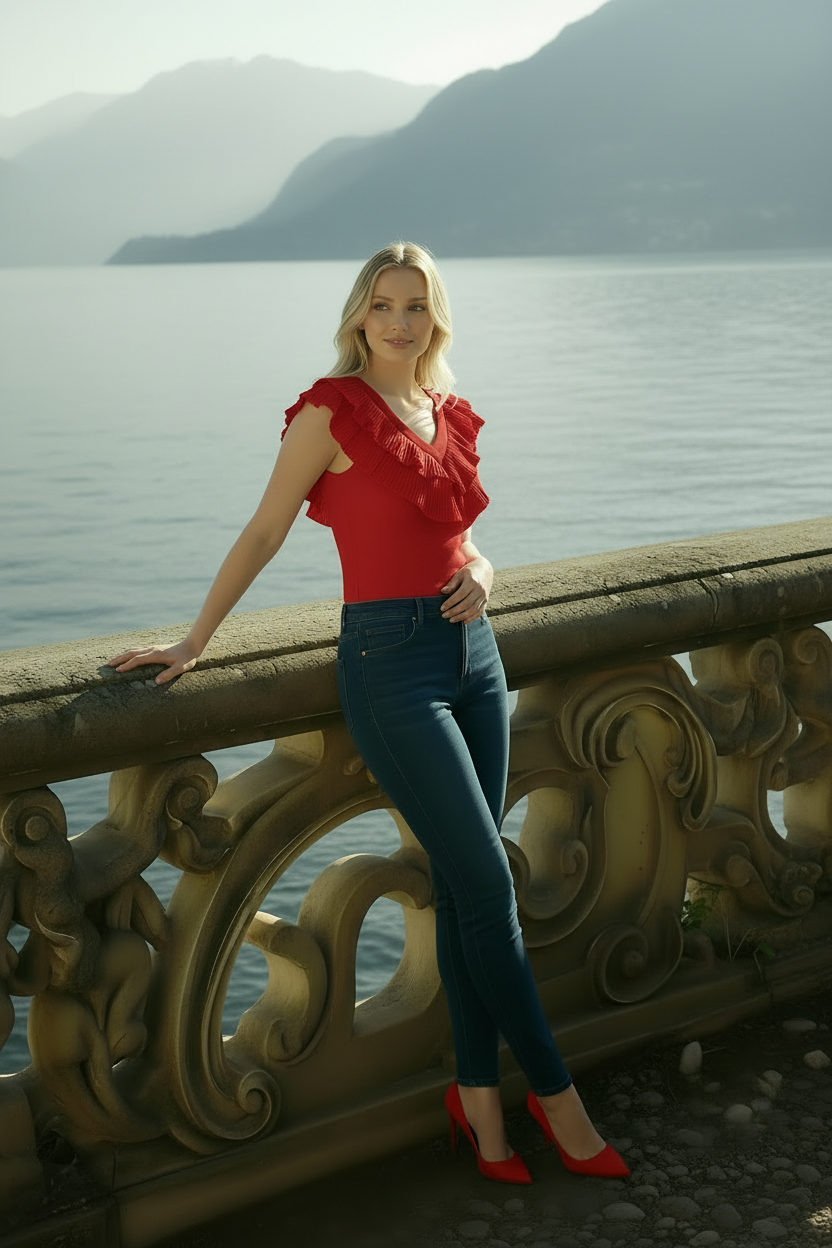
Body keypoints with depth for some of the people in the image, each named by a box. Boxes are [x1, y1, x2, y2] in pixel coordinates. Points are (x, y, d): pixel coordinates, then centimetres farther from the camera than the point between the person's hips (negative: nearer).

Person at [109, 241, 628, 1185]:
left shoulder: (451, 417, 12)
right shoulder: (332, 410, -7)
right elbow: (262, 534, -2)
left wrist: (479, 571, 0)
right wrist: (193, 645, 1)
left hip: (471, 652, 7)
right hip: (390, 663, -6)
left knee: (462, 889, 9)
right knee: (487, 888, -5)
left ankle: (477, 1094, 18)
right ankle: (554, 1092, 9)